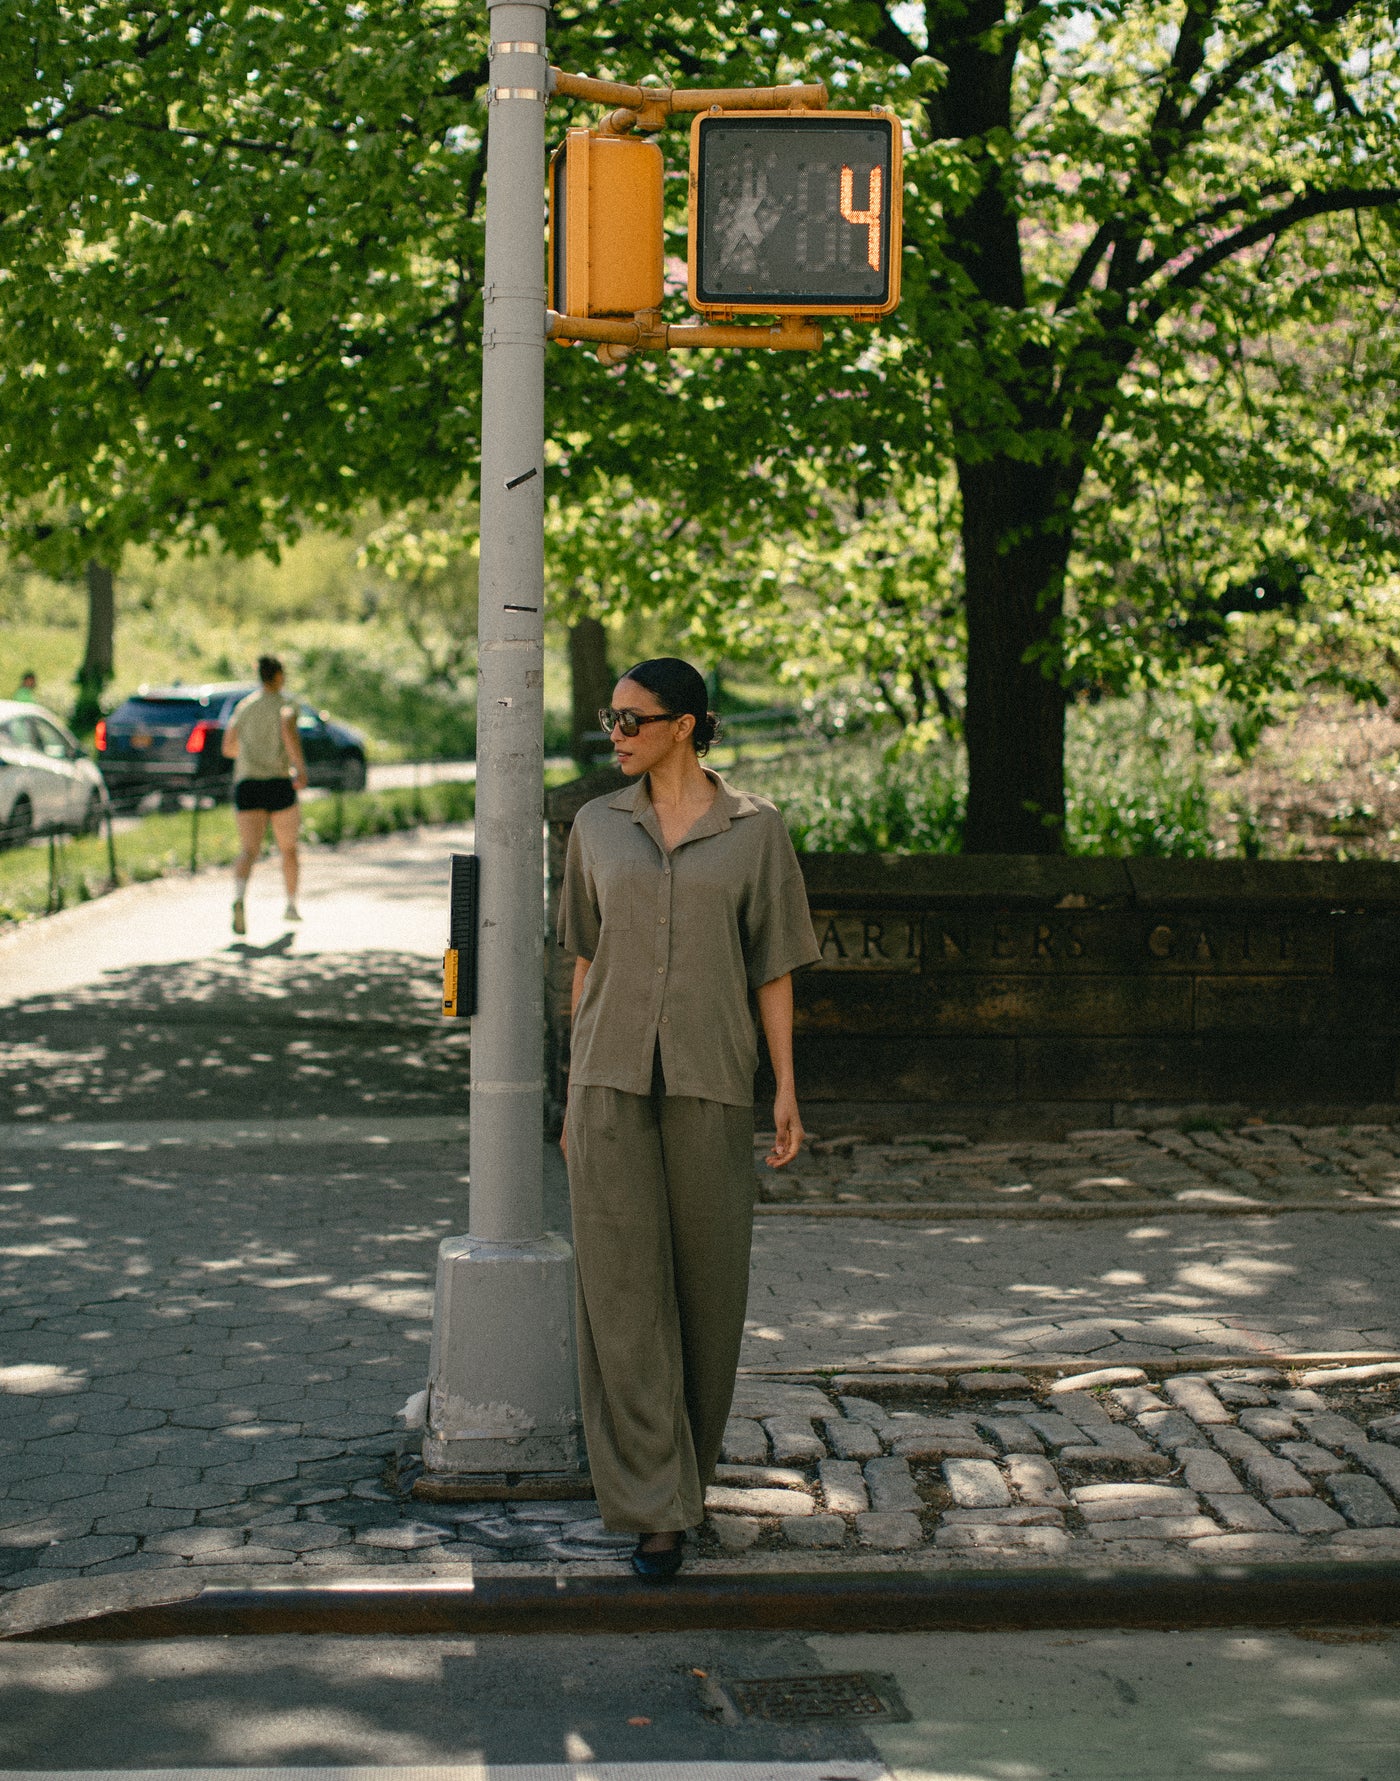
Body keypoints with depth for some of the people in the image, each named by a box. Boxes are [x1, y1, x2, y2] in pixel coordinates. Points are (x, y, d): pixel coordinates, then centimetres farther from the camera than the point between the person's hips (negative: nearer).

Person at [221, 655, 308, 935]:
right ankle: (291, 906, 31)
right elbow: (288, 730, -24)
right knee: (288, 848, 20)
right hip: (279, 783, -3)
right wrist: (301, 768, -24)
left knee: (249, 851, -10)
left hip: (247, 785, 3)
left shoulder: (243, 707, 14)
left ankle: (239, 897, -39)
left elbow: (228, 748, 18)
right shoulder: (285, 706, -1)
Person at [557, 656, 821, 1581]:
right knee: (623, 1291, -5)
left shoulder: (754, 829, 1)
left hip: (710, 1086, -1)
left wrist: (787, 1090, -2)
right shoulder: (598, 827, 7)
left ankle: (686, 1462, 31)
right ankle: (654, 1508, -2)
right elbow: (586, 960, 12)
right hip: (612, 1085, 1)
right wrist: (578, 1088, 10)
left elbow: (772, 968, 3)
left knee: (707, 1285, 8)